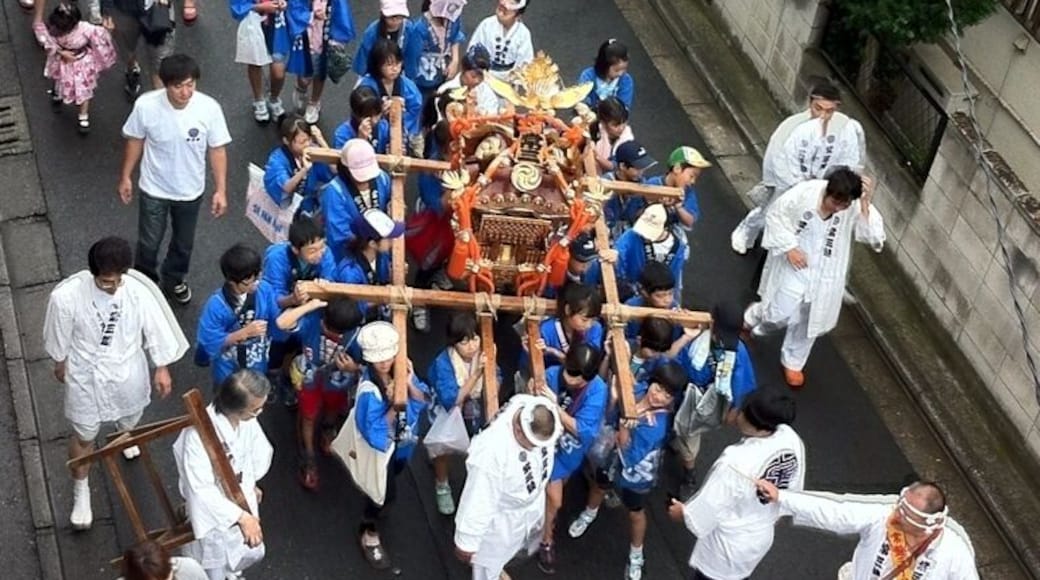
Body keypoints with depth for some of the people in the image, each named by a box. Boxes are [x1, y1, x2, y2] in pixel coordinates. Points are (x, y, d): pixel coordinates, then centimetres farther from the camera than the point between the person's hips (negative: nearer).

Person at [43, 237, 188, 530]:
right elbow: (59, 337, -10)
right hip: (86, 377, -2)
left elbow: (155, 329, -10)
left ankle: (125, 433, 72)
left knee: (130, 417, 32)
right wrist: (60, 364, 7)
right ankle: (81, 491, 44)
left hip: (128, 372, 2)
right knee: (83, 436, 17)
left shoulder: (139, 291, -28)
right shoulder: (66, 296, -31)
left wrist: (162, 368, 0)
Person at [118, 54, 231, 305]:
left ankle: (174, 280, 51)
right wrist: (126, 177, 3)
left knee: (183, 243, 23)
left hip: (190, 191, 1)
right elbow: (135, 141, -5)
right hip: (154, 190, -1)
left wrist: (221, 190, -9)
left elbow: (217, 150, -11)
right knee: (148, 243, 17)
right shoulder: (146, 105, -23)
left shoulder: (209, 108, -23)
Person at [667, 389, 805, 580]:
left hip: (729, 546, -6)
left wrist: (683, 512, -3)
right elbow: (793, 489, 0)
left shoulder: (736, 462, -40)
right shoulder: (792, 440, -19)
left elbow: (709, 508, -24)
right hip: (762, 535, 6)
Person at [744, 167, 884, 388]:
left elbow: (874, 237, -27)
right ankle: (753, 316, 36)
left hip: (825, 276, 2)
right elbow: (775, 216, -10)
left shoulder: (856, 208, -19)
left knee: (808, 322, 16)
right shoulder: (804, 192, -23)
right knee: (781, 315, -1)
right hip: (794, 266, -2)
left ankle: (793, 362, 42)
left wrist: (865, 205, -35)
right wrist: (789, 247, -18)